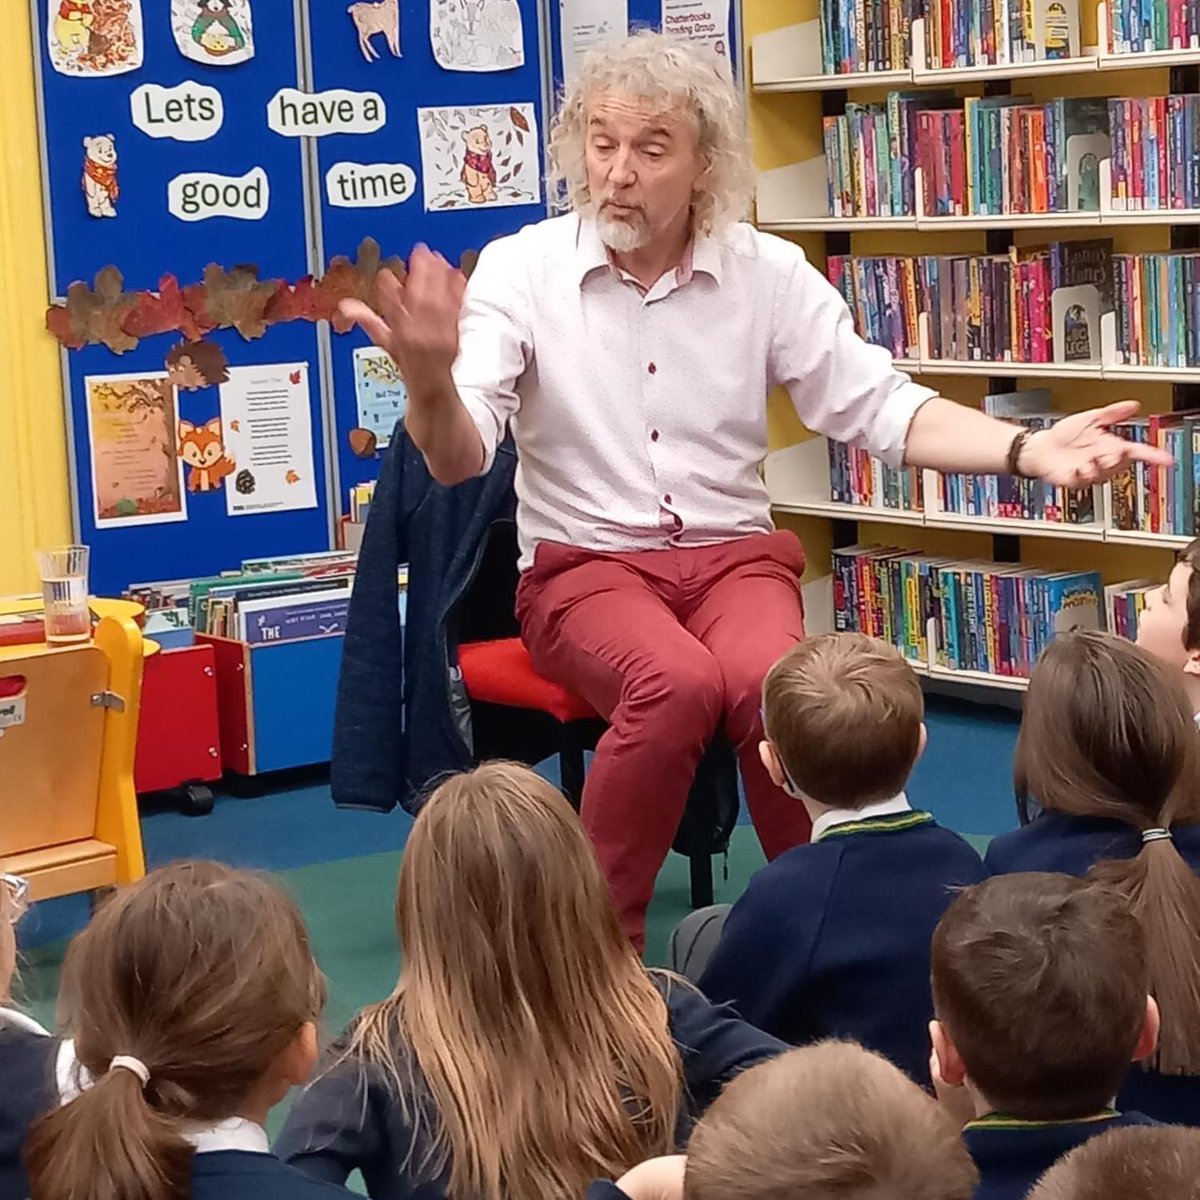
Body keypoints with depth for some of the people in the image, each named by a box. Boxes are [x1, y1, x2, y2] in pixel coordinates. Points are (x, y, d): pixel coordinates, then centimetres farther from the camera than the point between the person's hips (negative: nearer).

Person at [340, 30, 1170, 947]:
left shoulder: (769, 272, 1)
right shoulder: (518, 269, -6)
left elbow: (878, 407, 1)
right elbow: (458, 459, -14)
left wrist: (1026, 450, -15)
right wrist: (431, 383, -39)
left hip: (733, 554, 2)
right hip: (584, 564, -2)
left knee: (770, 682, -33)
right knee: (678, 683, -35)